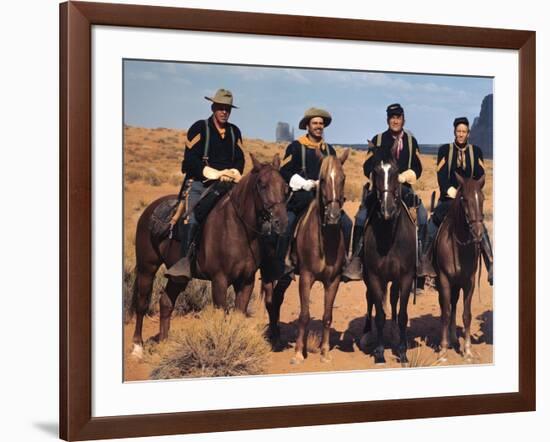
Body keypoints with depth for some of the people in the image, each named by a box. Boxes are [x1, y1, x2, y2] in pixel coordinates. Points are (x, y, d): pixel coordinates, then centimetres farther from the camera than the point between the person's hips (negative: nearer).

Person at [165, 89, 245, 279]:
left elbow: (240, 159, 15)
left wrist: (234, 172, -8)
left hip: (226, 184, 5)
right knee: (192, 218, -26)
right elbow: (190, 159, -6)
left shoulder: (234, 131, 18)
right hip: (198, 182, -5)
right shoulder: (199, 128, 3)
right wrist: (213, 173, -15)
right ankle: (185, 261, -30)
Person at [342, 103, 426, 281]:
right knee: (362, 217, -20)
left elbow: (417, 168, 6)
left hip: (404, 187, 1)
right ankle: (356, 259, -16)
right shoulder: (377, 140, 6)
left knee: (422, 216, -19)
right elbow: (368, 167, 2)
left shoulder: (411, 141, 11)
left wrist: (402, 177, -12)